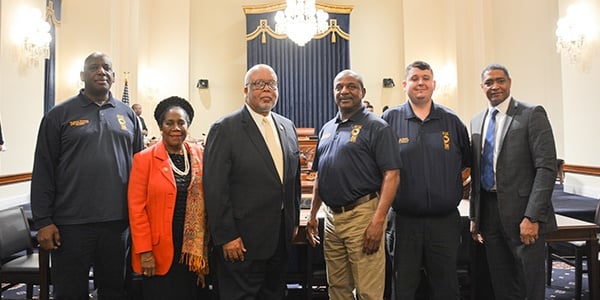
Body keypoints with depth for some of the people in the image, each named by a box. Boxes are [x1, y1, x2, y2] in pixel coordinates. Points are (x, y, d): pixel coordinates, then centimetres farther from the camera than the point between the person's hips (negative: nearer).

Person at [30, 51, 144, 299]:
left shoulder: (128, 114, 9)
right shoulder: (59, 115, 1)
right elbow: (43, 171, -1)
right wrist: (43, 221, -5)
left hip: (118, 220, 3)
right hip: (71, 223, -2)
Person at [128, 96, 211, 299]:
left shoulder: (200, 156, 4)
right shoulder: (144, 159, -4)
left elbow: (207, 202, 4)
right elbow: (136, 208, -6)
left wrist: (201, 250, 0)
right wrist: (145, 252, -9)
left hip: (194, 252, 3)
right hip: (158, 253, -2)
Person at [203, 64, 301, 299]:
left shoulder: (288, 127, 9)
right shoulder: (225, 129, -11)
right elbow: (215, 189, -14)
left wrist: (294, 222, 13)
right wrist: (226, 236, -14)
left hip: (281, 238, 6)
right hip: (242, 242, -6)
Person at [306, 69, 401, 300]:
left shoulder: (376, 127, -5)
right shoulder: (327, 129, 15)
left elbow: (392, 175, -12)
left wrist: (378, 221, -20)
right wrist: (313, 215, 16)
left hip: (362, 214, -6)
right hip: (331, 216, 6)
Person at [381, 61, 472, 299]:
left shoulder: (451, 121, 6)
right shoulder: (390, 119, 1)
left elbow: (467, 162, 17)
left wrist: (456, 187, 7)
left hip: (445, 220, 2)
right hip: (404, 220, -1)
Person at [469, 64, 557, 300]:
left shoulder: (532, 114, -5)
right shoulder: (477, 121, 11)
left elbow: (547, 168, -12)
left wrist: (532, 217, -18)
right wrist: (474, 216, 11)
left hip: (522, 212, -5)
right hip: (488, 211, 5)